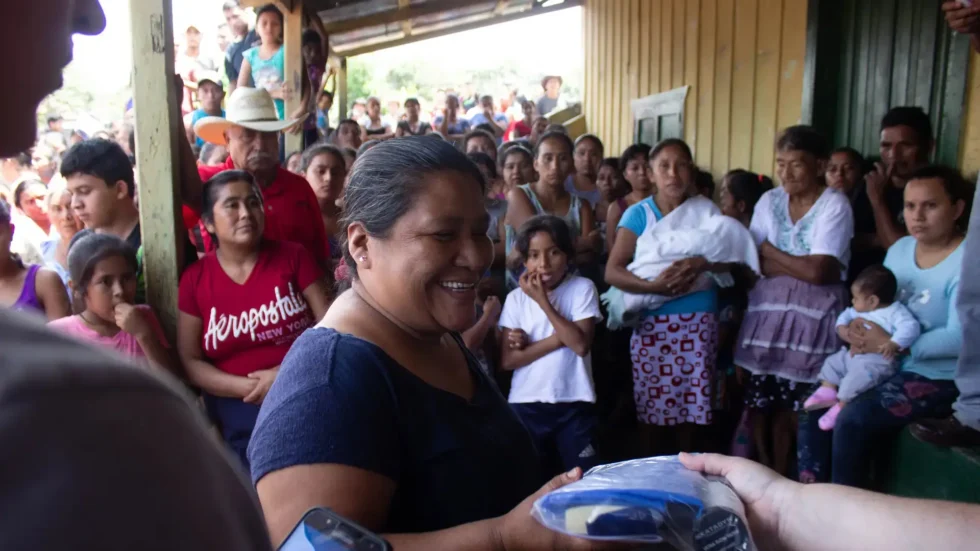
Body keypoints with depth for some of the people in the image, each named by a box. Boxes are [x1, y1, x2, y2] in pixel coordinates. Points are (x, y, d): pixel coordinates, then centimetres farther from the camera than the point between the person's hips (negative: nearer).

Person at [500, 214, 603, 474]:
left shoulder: (583, 288, -4)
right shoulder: (515, 298, 0)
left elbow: (581, 344, -16)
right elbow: (508, 360, -6)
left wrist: (543, 301, -16)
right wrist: (559, 338, -13)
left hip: (574, 404, -2)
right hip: (526, 404, 2)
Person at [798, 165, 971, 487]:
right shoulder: (899, 249, 8)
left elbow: (960, 338, -24)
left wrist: (891, 344, -23)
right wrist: (860, 331, -10)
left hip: (937, 378, -7)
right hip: (884, 365, 8)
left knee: (852, 420, -24)